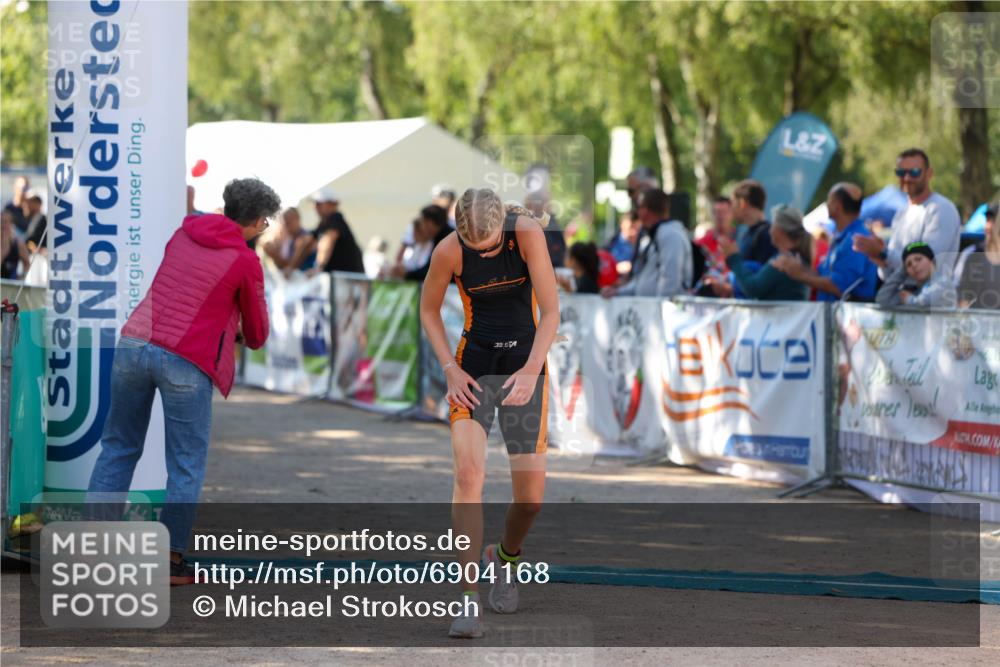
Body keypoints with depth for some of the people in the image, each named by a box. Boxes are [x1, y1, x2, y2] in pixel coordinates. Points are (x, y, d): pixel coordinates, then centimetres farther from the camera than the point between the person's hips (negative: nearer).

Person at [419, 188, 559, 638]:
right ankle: (470, 600, -21)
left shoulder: (527, 232, -17)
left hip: (525, 364, 0)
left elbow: (550, 310, -15)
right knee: (468, 472, -20)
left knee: (531, 494, -2)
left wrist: (531, 371, -26)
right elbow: (428, 310, 4)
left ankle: (506, 558, 32)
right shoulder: (449, 252, -14)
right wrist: (450, 369, -7)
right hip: (474, 363, 0)